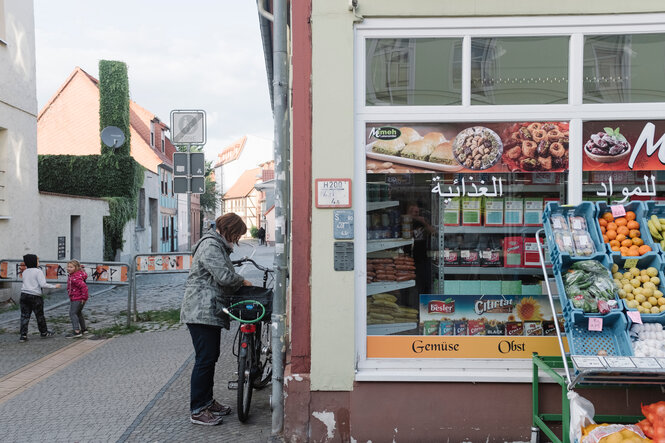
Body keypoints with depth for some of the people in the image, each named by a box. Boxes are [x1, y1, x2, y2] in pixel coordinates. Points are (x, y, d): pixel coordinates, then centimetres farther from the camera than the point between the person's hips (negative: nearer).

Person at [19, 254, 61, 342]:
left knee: (24, 316, 6)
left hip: (24, 295, 5)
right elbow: (43, 284, -15)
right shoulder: (38, 271, -9)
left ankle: (23, 335, 3)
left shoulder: (24, 272, 11)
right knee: (40, 315, 9)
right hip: (35, 296, -5)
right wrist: (54, 286, -6)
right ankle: (44, 332, 23)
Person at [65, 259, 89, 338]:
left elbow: (84, 287, -32)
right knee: (78, 313, 22)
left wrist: (84, 297, -25)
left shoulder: (76, 278, -25)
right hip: (74, 298, 11)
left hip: (77, 299, -11)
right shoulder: (71, 276, 10)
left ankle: (77, 331, -17)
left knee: (72, 313, -13)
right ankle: (83, 329, 34)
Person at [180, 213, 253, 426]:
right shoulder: (210, 246, -15)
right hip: (201, 312, -11)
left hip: (210, 312, 11)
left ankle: (207, 402, 27)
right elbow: (225, 276, -23)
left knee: (211, 358, 16)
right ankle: (197, 411, 1)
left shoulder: (219, 246, 21)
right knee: (205, 359, -7)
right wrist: (243, 282, -7)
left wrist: (239, 284, 8)